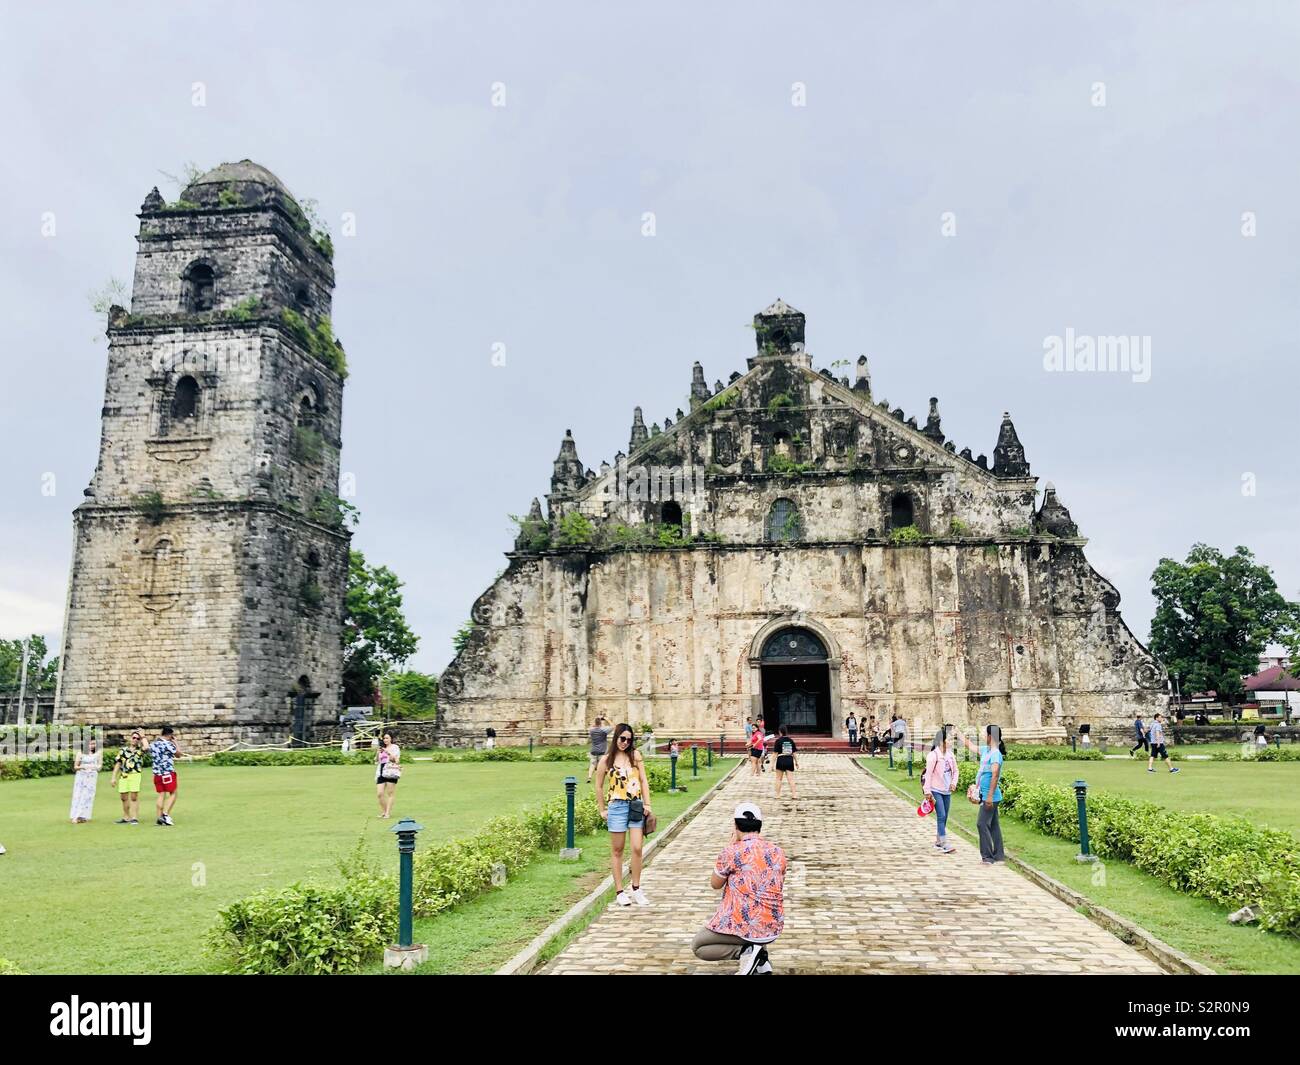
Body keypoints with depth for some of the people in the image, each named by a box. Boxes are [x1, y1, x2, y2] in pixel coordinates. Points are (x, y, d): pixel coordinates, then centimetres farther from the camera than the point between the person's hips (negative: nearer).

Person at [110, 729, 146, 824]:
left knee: (134, 797, -4)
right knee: (124, 798, 9)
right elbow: (117, 764, 14)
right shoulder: (124, 750, 13)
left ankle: (134, 818, 1)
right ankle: (126, 817, 22)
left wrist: (143, 737, -5)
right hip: (123, 776, 3)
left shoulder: (140, 749, 6)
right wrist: (114, 777, 9)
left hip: (135, 775, -3)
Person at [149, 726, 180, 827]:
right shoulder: (167, 744, -13)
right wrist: (175, 742, 9)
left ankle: (159, 818, 7)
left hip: (157, 773, 7)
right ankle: (166, 814, -7)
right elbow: (178, 753, -1)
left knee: (161, 795, 9)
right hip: (168, 773, -7)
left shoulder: (152, 744, 7)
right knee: (173, 794, 3)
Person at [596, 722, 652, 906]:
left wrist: (647, 804, -1)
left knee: (637, 848, -2)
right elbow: (599, 786, 9)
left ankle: (636, 890, 12)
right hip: (617, 806, -1)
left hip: (636, 806, 1)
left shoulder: (635, 755, 5)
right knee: (617, 850, 6)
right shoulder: (606, 760, 1)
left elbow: (643, 781, 5)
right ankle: (619, 892, 15)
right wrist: (602, 810, 7)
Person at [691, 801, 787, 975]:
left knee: (697, 946, 16)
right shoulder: (778, 853, 2)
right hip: (773, 929, 6)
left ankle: (746, 952, -5)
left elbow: (715, 884, 4)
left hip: (744, 928, -6)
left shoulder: (731, 851, -14)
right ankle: (761, 957, 10)